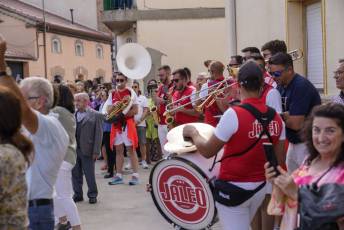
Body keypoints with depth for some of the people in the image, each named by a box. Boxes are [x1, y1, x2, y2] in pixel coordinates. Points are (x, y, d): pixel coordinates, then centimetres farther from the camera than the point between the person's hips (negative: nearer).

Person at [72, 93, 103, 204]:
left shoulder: (96, 115, -3)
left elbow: (98, 135, -6)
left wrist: (96, 152, -11)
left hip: (87, 150, -4)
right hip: (73, 149, 4)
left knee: (89, 174, 4)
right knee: (75, 174, 11)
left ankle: (92, 195, 18)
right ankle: (78, 194, 23)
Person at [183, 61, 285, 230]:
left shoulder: (234, 114, -20)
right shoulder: (275, 117, -3)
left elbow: (207, 151, -12)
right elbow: (279, 159, 4)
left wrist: (193, 133, 5)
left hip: (234, 188, -6)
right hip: (260, 186, 6)